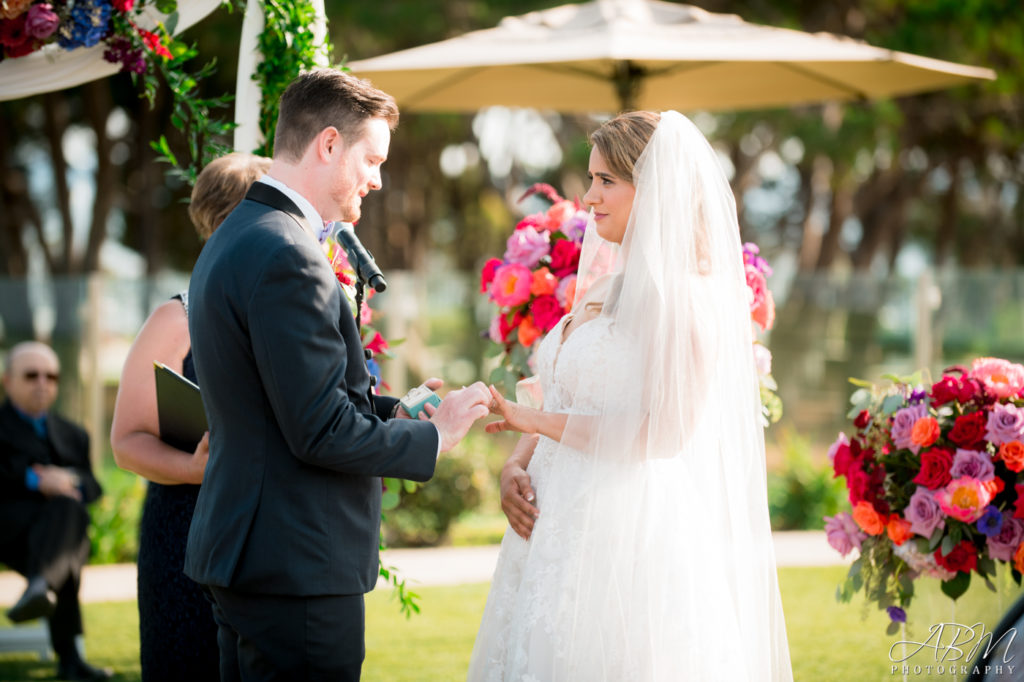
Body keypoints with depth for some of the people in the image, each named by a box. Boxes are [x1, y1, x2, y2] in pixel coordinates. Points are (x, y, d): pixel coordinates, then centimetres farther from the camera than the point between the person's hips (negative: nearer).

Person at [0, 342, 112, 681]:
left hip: (66, 522, 4)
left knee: (67, 507, -35)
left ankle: (41, 586, -63)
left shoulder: (73, 435, 30)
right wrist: (33, 480, -18)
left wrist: (70, 482, -8)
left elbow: (91, 486, 15)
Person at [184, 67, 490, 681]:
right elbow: (322, 434, -19)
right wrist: (432, 436, -6)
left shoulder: (235, 239, 14)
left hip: (243, 555, 10)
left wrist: (396, 410, 9)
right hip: (298, 569, -10)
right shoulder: (285, 257, -18)